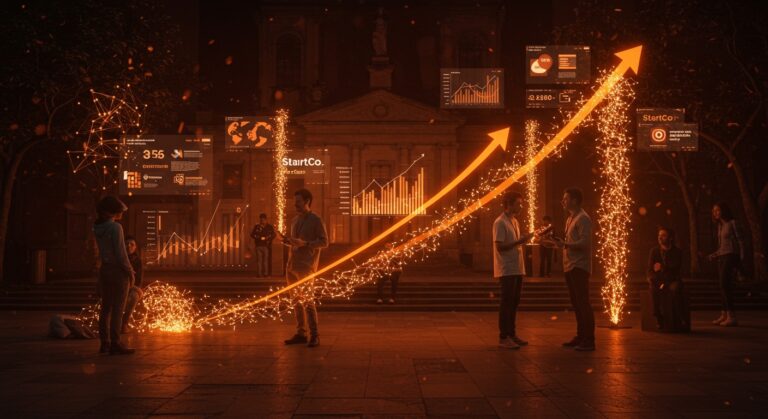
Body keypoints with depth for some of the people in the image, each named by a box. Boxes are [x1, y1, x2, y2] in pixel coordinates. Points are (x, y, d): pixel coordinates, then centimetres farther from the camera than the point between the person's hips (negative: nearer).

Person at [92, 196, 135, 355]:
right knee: (118, 308, -4)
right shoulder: (115, 227, -15)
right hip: (118, 270, -8)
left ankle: (104, 343, 17)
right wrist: (129, 271, -8)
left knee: (106, 307, 12)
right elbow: (120, 253, -17)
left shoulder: (98, 228, 7)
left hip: (104, 269, 8)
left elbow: (104, 250, 12)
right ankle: (115, 344, -3)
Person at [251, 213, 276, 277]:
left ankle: (266, 273, -3)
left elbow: (273, 235, 4)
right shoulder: (256, 227, 12)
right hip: (259, 245, 1)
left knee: (266, 260, -5)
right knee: (259, 260, -3)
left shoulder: (269, 227, 9)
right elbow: (252, 234, 6)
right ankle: (259, 273, -2)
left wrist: (266, 238, -11)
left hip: (266, 246, -1)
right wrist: (260, 238, -7)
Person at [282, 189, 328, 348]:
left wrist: (305, 243, -20)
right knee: (296, 301, 8)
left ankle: (314, 335, -3)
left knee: (307, 301, -8)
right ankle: (300, 333, 14)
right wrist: (288, 241, 3)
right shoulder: (294, 220, 17)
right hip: (291, 265, 7)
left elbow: (324, 242, -8)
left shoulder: (316, 220, -3)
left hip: (306, 266, -7)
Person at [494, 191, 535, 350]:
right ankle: (503, 337, -1)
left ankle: (511, 334, 20)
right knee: (506, 303, -6)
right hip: (507, 270, -9)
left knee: (514, 302, 12)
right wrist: (519, 241, -22)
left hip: (517, 269, 9)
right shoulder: (500, 222, -12)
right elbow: (500, 247, -19)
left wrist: (524, 240, 6)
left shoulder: (514, 221, 16)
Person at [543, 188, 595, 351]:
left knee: (583, 302, -8)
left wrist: (564, 244, -29)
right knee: (576, 302, 13)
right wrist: (555, 243, 13)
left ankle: (589, 340, -5)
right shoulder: (570, 219, 18)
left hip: (579, 267, -9)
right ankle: (580, 337, 20)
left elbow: (584, 243, -21)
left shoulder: (583, 219, -11)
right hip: (570, 267, 9)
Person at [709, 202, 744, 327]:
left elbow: (739, 241, -8)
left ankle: (731, 316, -18)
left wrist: (741, 259, -13)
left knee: (725, 285, -16)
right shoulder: (720, 225, 17)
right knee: (723, 287, 6)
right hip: (721, 257, 8)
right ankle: (724, 314, 9)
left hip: (730, 256, -8)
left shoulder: (732, 223, -5)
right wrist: (714, 255, 10)